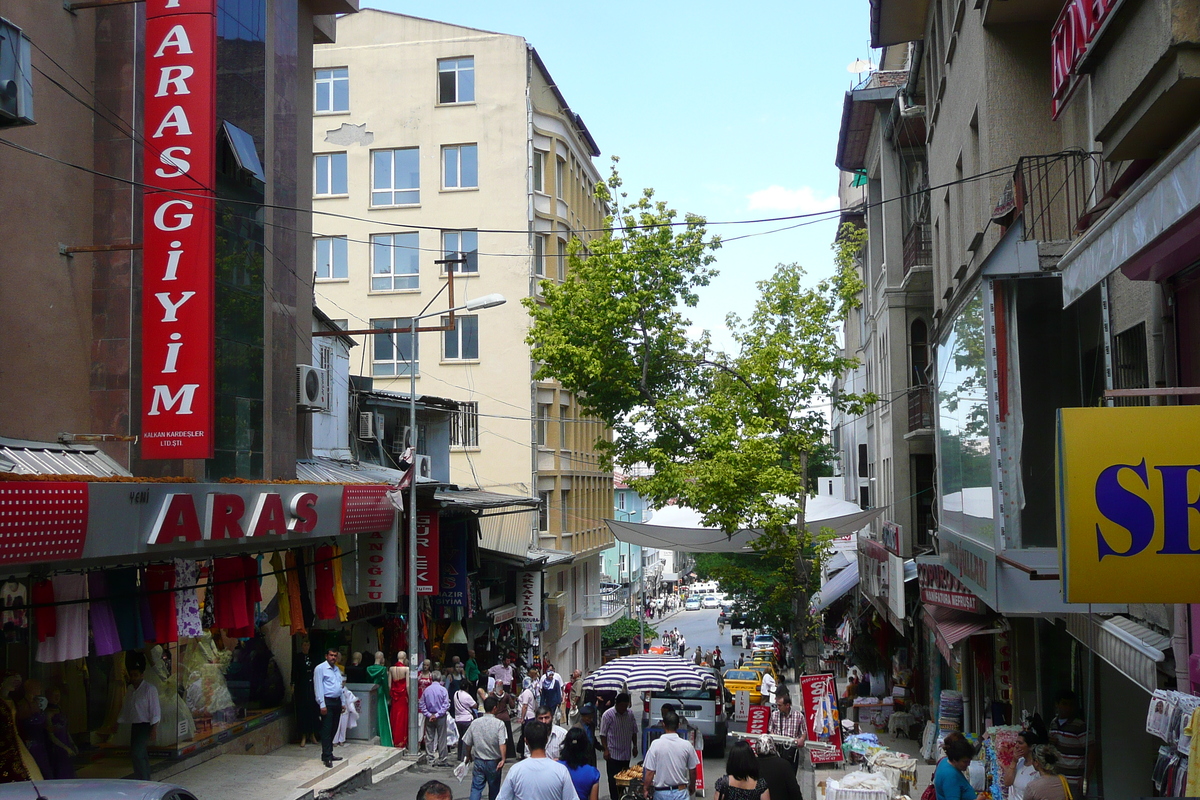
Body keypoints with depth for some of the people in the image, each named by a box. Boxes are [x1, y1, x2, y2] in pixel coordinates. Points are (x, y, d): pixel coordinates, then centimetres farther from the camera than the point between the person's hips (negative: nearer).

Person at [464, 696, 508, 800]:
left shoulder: (475, 723, -1)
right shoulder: (499, 724, -11)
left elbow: (468, 744, 6)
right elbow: (502, 743, -22)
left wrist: (469, 757, 21)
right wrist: (503, 759, -24)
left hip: (478, 761, 2)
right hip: (494, 762, -2)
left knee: (476, 788, 2)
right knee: (494, 789, 15)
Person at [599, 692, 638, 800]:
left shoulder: (630, 714, 4)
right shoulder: (608, 714, -11)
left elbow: (634, 731, 15)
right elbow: (603, 734, -9)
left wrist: (635, 746, 11)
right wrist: (606, 750, -14)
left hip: (626, 754, 5)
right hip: (613, 754, -5)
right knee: (613, 779, -2)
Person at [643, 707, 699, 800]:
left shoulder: (656, 744, -11)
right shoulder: (687, 745, -6)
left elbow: (649, 771, -10)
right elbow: (692, 771, 4)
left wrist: (646, 789, 5)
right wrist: (692, 786, 23)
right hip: (681, 792, 0)